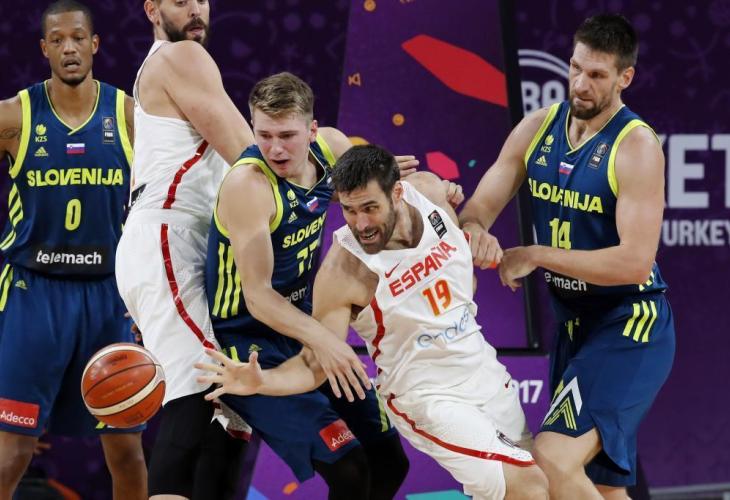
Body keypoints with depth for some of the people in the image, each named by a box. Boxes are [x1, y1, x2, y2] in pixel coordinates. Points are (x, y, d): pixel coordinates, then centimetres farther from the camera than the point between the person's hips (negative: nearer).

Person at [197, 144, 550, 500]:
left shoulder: (429, 190, -11)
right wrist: (260, 381, -36)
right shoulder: (340, 273, -25)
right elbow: (314, 366, -20)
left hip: (486, 373, 6)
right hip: (430, 400, -6)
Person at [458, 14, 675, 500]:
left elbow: (635, 261, -24)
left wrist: (535, 255, -21)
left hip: (630, 329, -7)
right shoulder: (537, 129, 2)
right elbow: (478, 209, 2)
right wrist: (476, 233, -23)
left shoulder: (636, 146, -17)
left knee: (553, 460, -24)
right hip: (573, 323, 7)